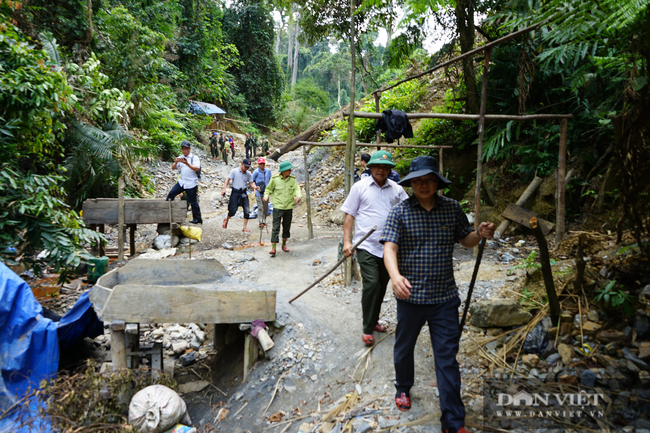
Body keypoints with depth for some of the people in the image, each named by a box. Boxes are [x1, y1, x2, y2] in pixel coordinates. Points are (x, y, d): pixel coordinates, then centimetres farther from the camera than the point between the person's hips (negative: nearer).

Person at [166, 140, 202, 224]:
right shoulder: (180, 158, 11)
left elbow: (196, 168, -22)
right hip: (182, 182, 6)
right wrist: (176, 162, -20)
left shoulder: (194, 158, -6)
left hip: (191, 184, -6)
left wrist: (187, 163, -38)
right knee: (171, 194, -2)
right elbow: (173, 168, 3)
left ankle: (197, 219, 9)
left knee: (193, 202, -1)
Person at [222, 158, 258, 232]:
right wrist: (224, 189, -14)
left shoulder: (249, 174, 4)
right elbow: (228, 179, -4)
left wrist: (255, 187, -16)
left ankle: (244, 227, 7)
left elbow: (251, 183, 6)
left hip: (243, 193, 3)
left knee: (247, 211, -3)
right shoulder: (234, 171, -5)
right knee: (233, 210, -3)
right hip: (235, 193, -3)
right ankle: (226, 220, 30)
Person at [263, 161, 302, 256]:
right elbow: (269, 189, 6)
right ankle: (273, 248, -7)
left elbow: (297, 189, -3)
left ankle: (284, 244, 33)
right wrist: (266, 196, -11)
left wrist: (298, 195, -23)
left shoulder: (292, 179, 2)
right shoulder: (275, 179, -5)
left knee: (287, 227, 14)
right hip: (278, 207, -3)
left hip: (289, 207, 4)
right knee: (276, 227, -8)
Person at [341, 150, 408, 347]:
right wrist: (347, 241, -6)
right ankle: (367, 329, 1)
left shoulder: (397, 189, 8)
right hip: (366, 246, -4)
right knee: (371, 284, -12)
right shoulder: (360, 187, 1)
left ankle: (374, 320, 31)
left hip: (389, 247, 4)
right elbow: (349, 214, 2)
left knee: (381, 286, 13)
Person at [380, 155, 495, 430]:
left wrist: (480, 235, -12)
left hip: (445, 297, 1)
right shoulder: (400, 212, -8)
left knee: (447, 357, 6)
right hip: (411, 295, -1)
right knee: (404, 348, 20)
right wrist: (395, 275, -36)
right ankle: (403, 388, 49)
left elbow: (465, 240, 12)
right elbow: (389, 248, -17)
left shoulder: (452, 209, 0)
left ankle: (454, 422, 17)